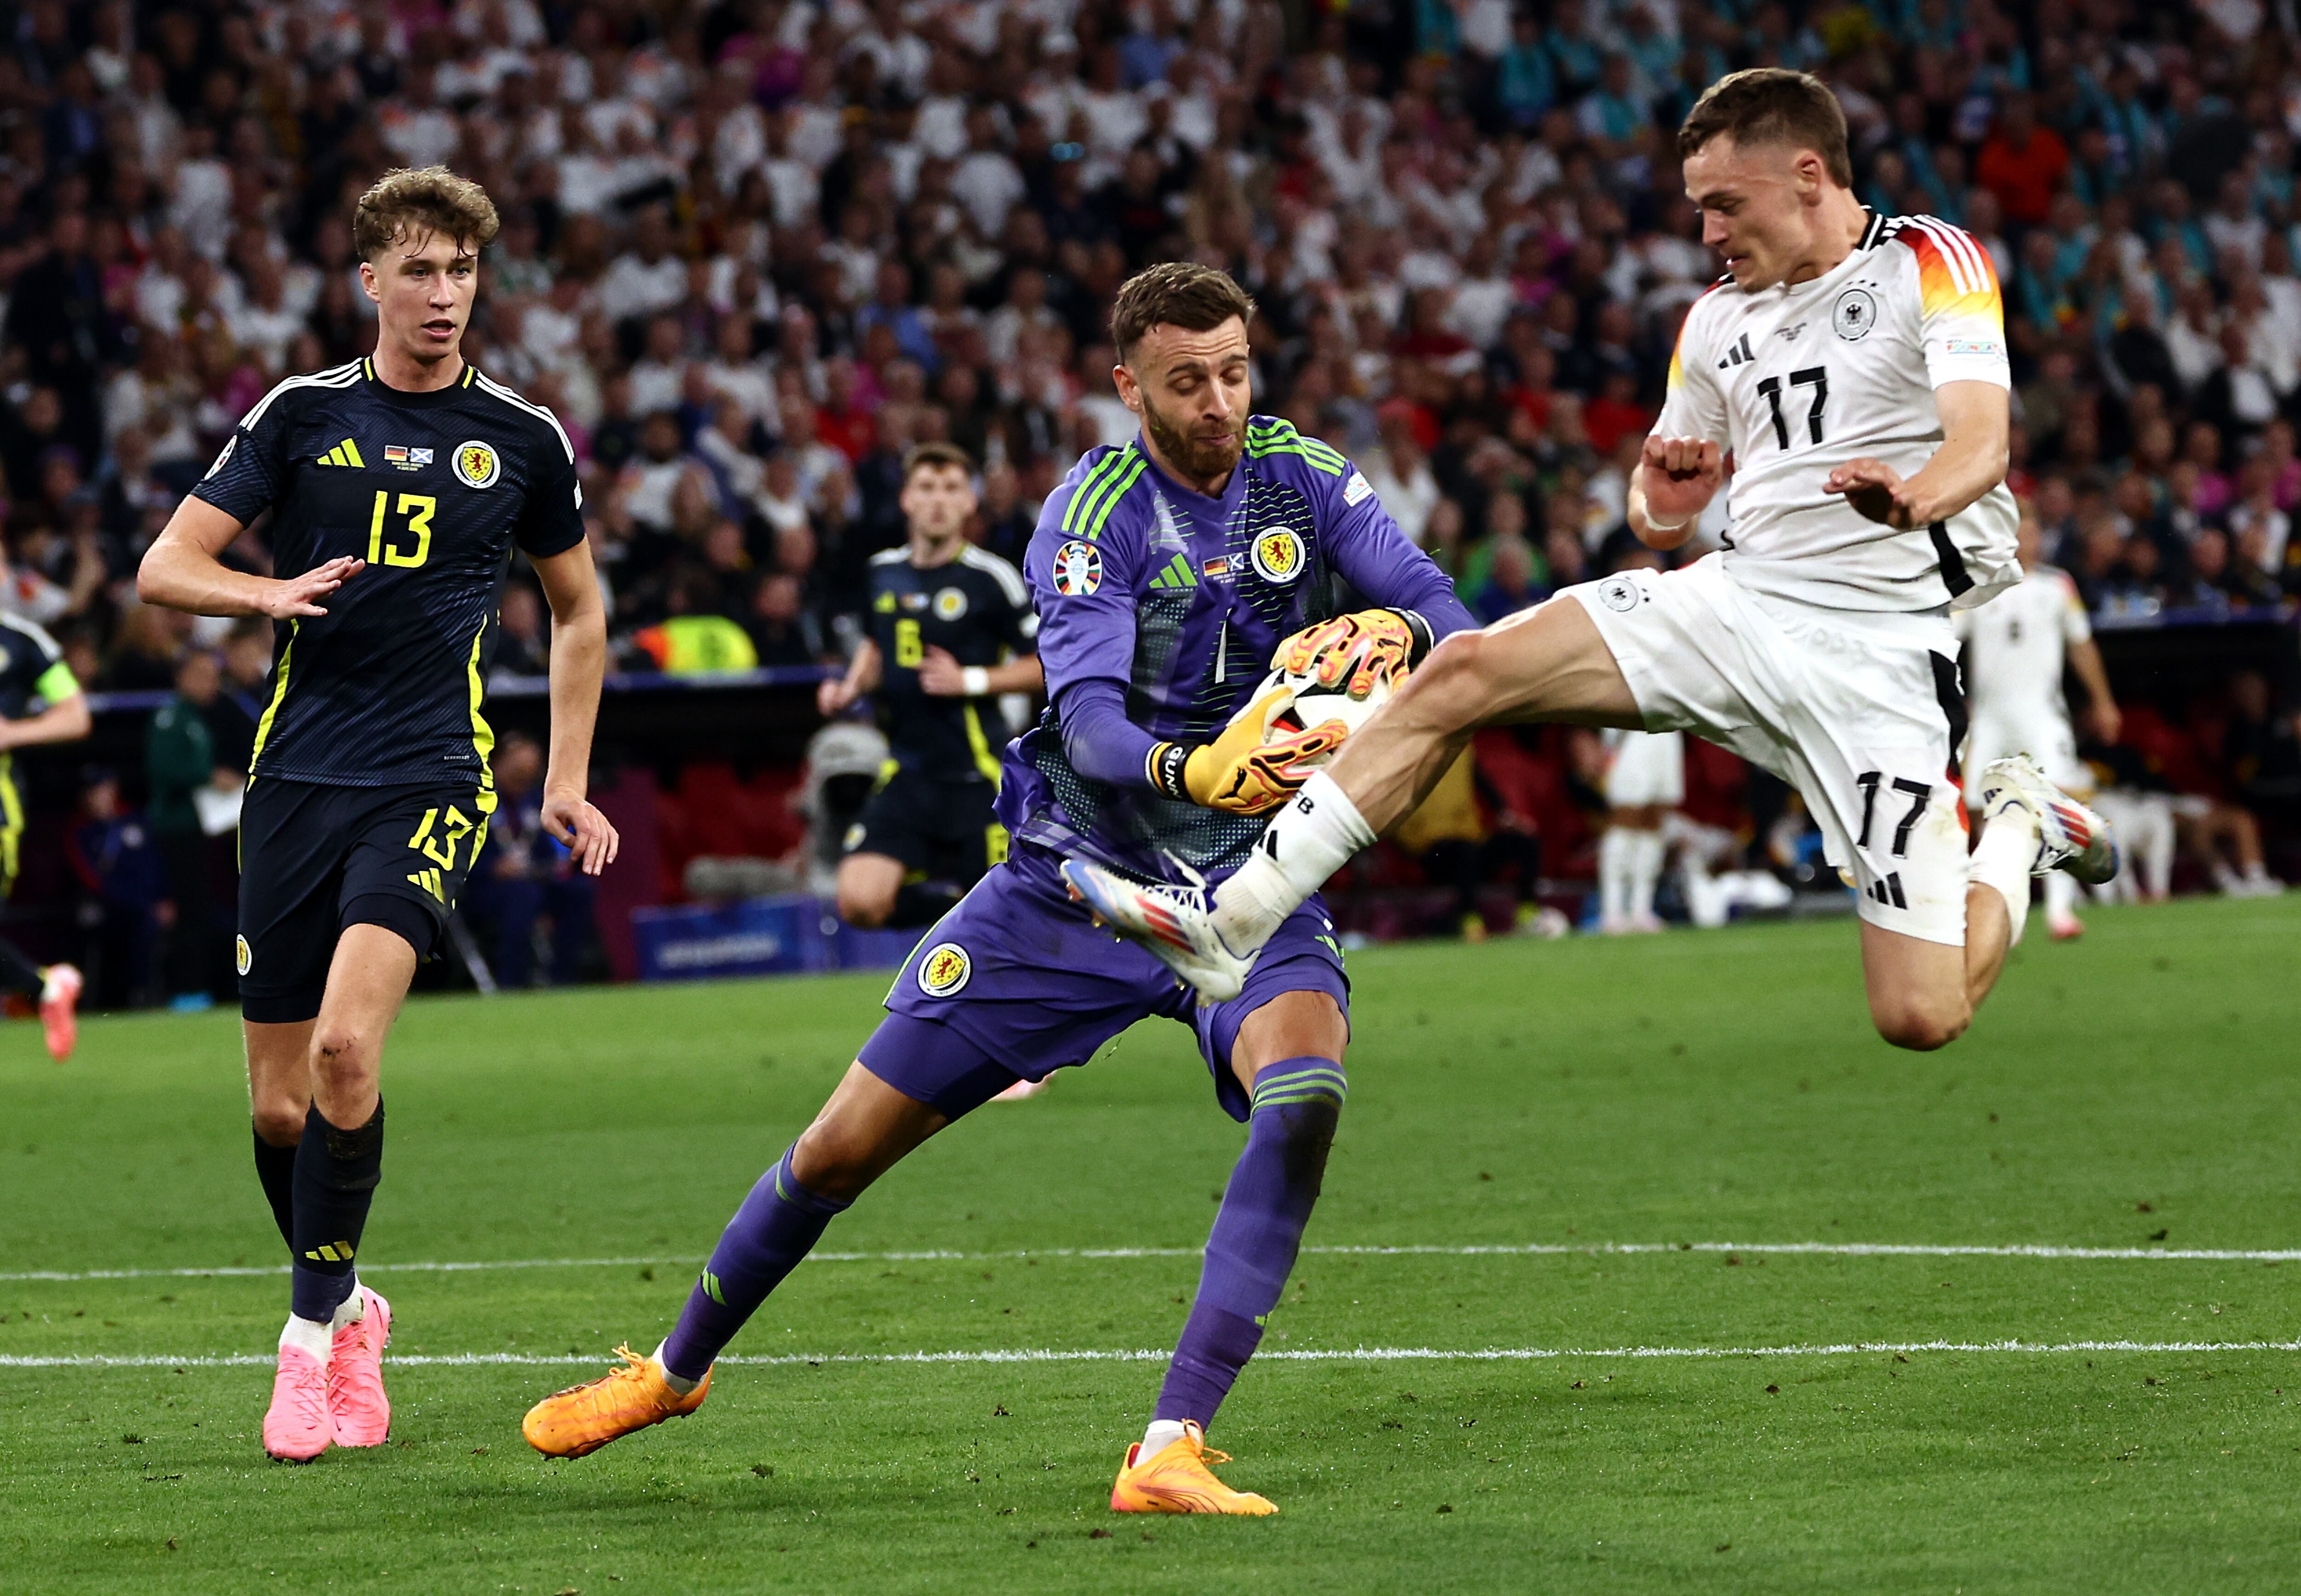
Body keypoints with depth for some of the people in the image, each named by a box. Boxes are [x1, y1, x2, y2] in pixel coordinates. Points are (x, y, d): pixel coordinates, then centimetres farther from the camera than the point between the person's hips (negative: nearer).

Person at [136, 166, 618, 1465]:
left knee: (346, 1042, -24)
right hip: (297, 775, 2)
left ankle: (313, 1334, -12)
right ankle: (347, 1307, 28)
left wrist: (569, 785, 14)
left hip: (432, 783, -2)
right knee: (279, 1101, 3)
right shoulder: (302, 415, 5)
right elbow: (164, 570, 4)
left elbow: (580, 610, 20)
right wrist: (272, 592, -17)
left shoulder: (523, 439, 6)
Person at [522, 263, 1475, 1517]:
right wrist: (1194, 772, -49)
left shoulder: (1301, 478, -6)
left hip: (1251, 881, 1)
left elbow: (1446, 613, -13)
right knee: (843, 1147, 3)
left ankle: (1171, 1451, -32)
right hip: (1080, 877, -1)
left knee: (1303, 1093, -32)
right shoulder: (1094, 511, -15)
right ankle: (676, 1369, 32)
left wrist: (1397, 633, -37)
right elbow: (1089, 721, -28)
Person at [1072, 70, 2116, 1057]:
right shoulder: (1718, 317, 16)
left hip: (1874, 653, -6)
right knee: (1464, 671, -16)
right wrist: (1662, 502, -4)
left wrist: (1914, 498, -42)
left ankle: (2018, 828, 19)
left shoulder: (1933, 263, -3)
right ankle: (1230, 926, -17)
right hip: (1737, 602, 6)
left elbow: (1981, 442, -18)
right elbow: (1661, 518, 22)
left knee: (1922, 1018, -14)